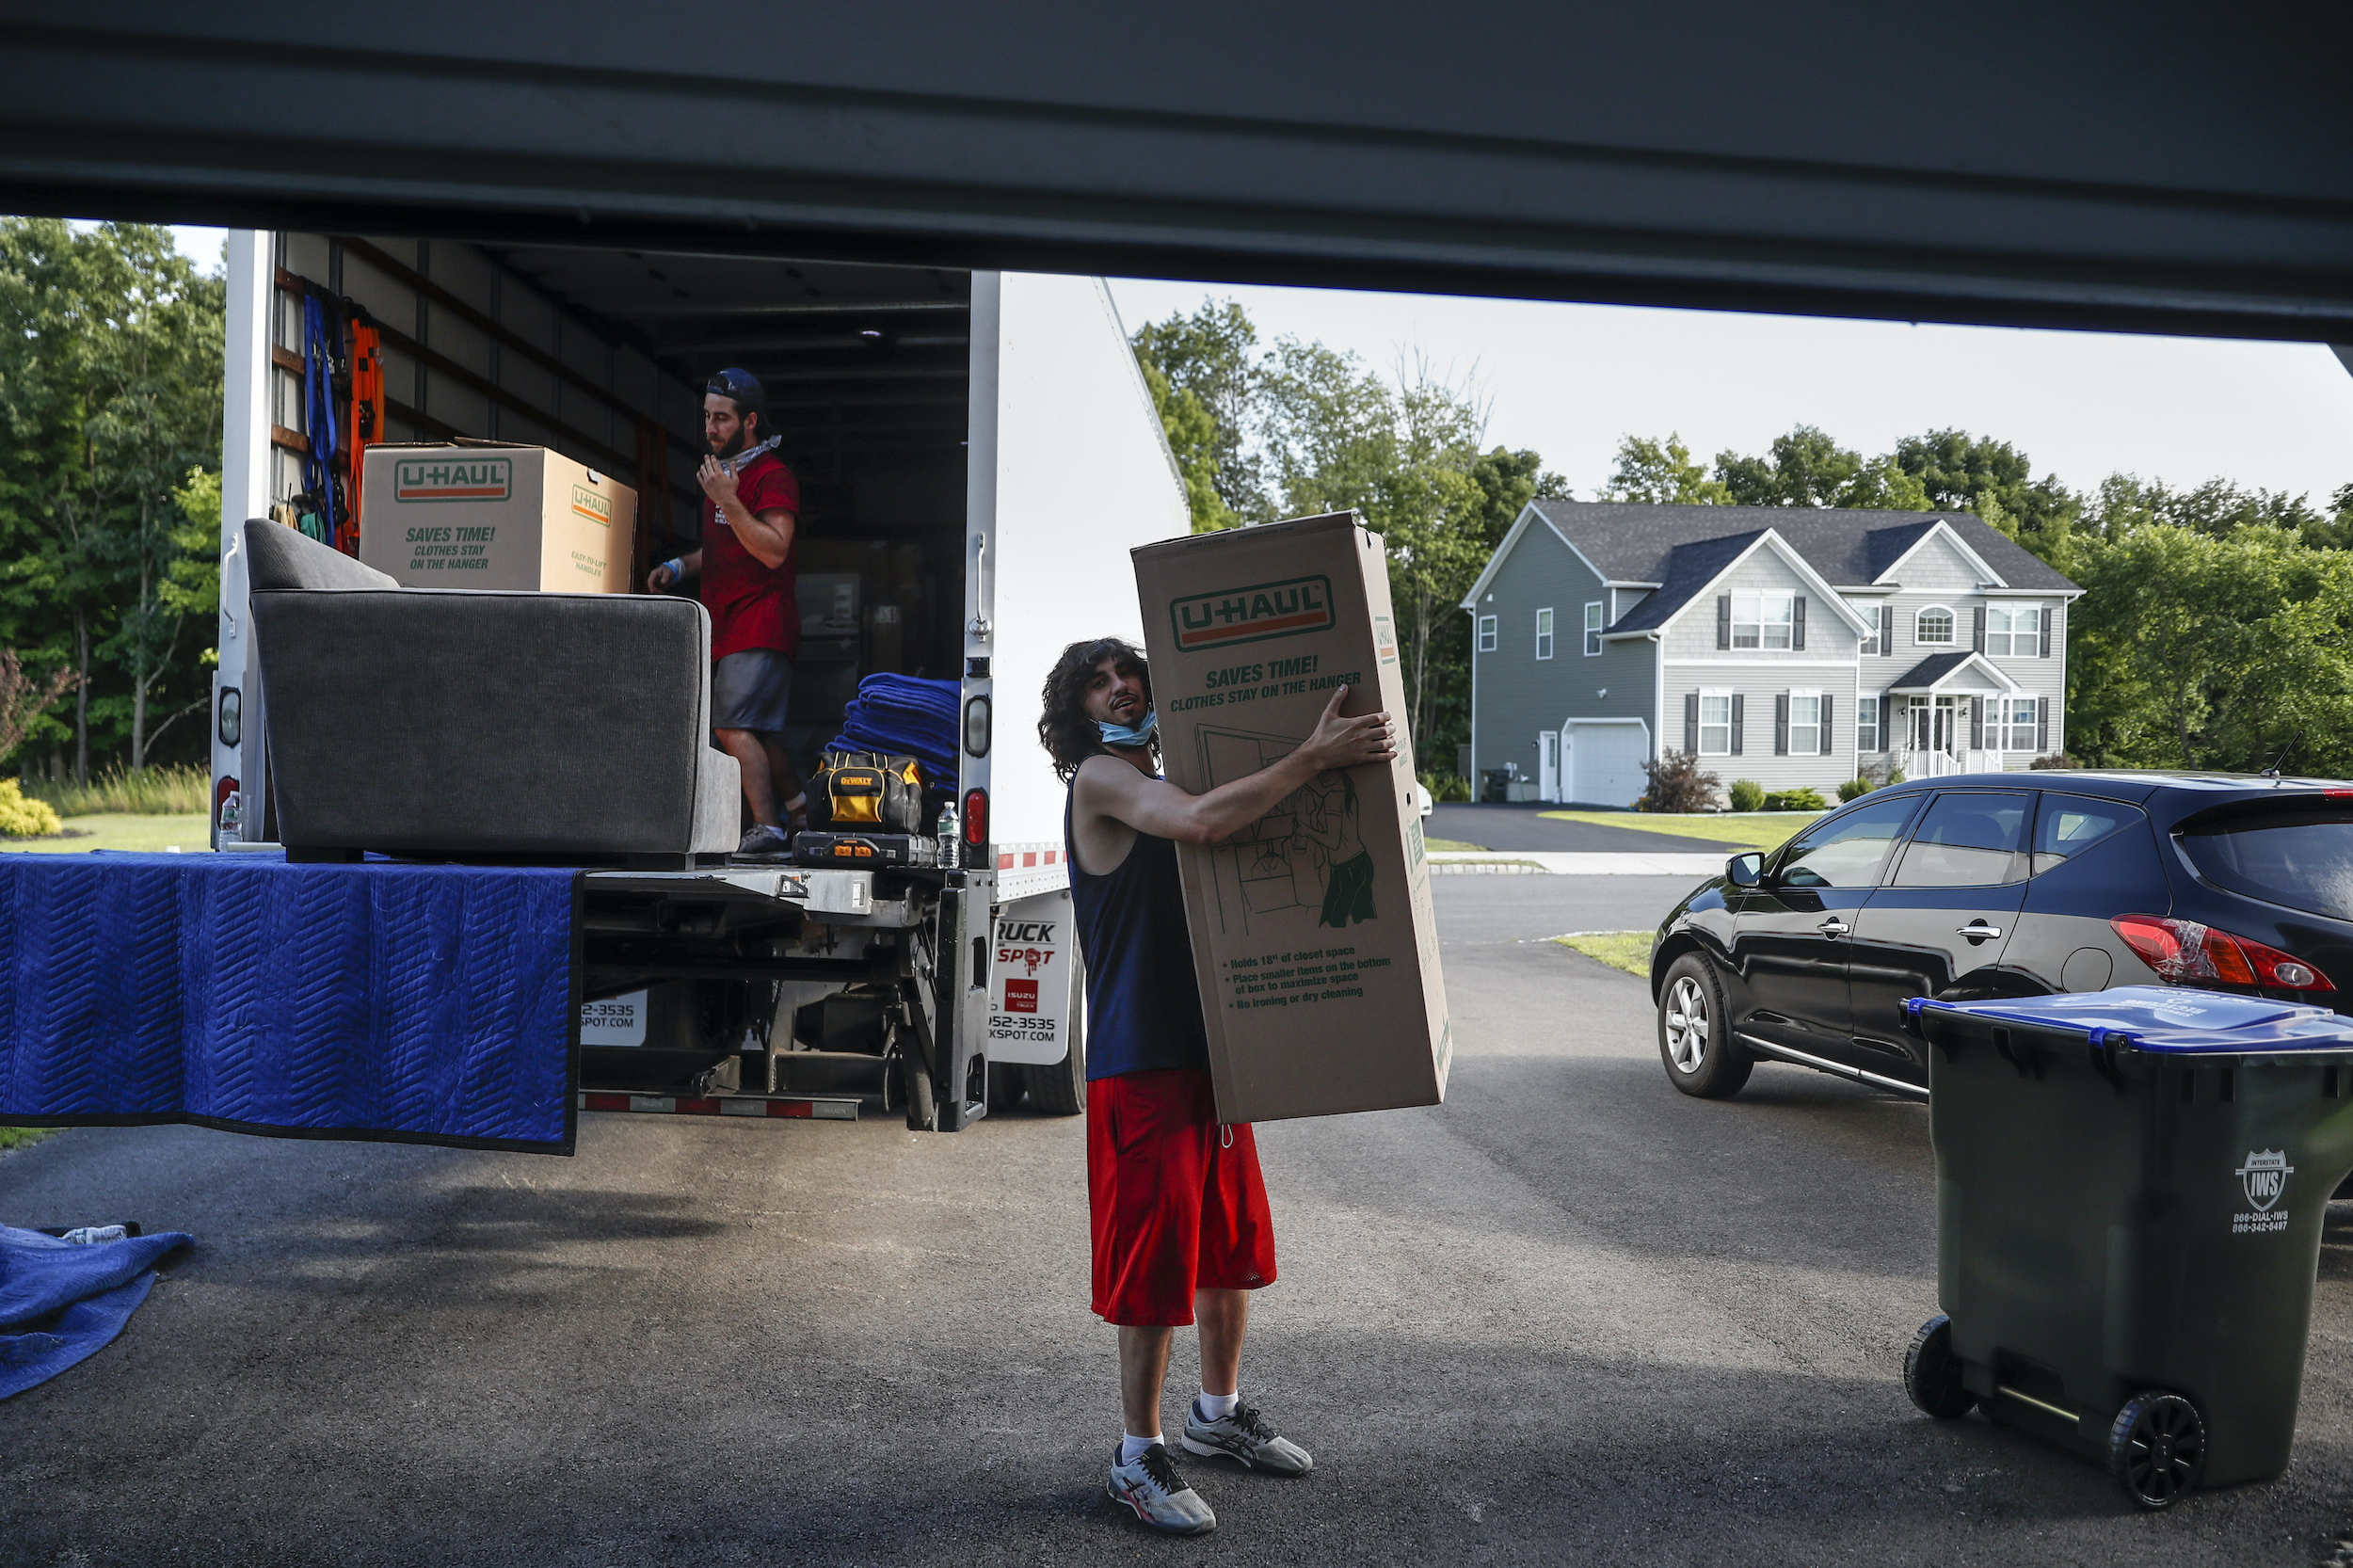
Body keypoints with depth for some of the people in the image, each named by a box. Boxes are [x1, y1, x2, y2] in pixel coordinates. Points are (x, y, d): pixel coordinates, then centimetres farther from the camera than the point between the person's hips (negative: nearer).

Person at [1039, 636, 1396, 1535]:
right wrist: (1314, 759, -28)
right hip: (1140, 1063, -8)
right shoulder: (1100, 780, -10)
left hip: (1209, 1049, 8)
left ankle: (1218, 1413, 36)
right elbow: (1200, 824, -29)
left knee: (1230, 1247, 18)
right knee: (1154, 1264, -2)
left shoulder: (1169, 783, 17)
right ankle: (1138, 1458, 13)